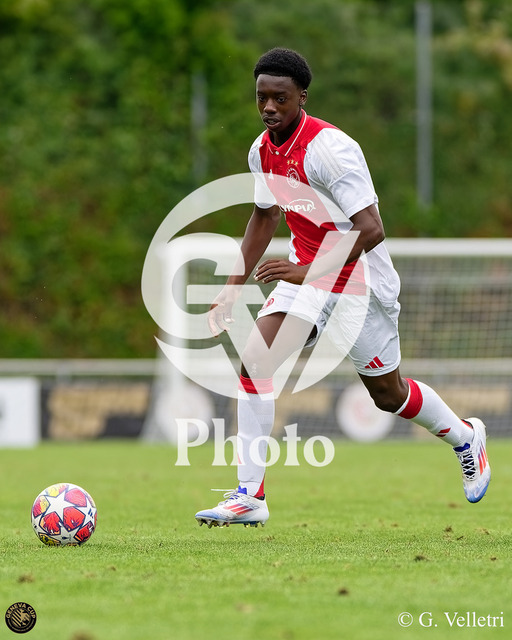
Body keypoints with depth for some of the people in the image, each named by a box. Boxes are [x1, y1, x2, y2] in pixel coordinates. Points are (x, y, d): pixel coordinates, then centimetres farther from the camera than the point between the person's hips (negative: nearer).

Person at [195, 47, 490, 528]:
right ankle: (250, 497, -12)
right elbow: (265, 216, 18)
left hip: (359, 279, -6)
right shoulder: (263, 151, -1)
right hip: (305, 275, 6)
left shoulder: (329, 147, -26)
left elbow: (370, 229, -30)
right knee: (253, 362, -14)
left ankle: (465, 437, 41)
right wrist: (234, 286, 15)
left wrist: (307, 272, -37)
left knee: (387, 394, 9)